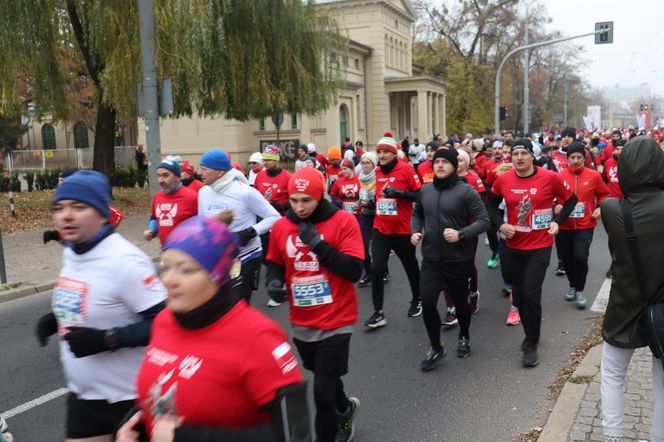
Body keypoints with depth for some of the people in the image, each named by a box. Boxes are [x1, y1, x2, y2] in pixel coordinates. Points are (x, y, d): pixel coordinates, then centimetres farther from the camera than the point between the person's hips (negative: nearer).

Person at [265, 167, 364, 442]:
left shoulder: (344, 221, -13)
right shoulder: (281, 226, -1)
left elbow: (354, 271, -18)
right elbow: (274, 263, 14)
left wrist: (318, 244, -25)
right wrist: (274, 281, -8)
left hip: (335, 322, -5)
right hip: (301, 322, 5)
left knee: (322, 393, -3)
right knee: (324, 379, 26)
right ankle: (345, 409, 57)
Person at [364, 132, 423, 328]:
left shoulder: (406, 169, -12)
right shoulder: (377, 171, 5)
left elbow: (421, 195, -14)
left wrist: (399, 193, -24)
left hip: (402, 229, -4)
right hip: (380, 229, 4)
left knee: (410, 267, 15)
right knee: (376, 268, -7)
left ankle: (416, 301, 39)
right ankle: (378, 313, 2)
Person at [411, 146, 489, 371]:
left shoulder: (466, 191, -11)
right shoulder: (425, 191, 4)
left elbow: (483, 220, -12)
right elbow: (417, 214, 21)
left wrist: (461, 234, -25)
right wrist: (416, 232, 2)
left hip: (458, 259, -3)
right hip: (431, 259, 3)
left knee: (460, 301, 15)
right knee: (427, 303, -6)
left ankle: (464, 337, 42)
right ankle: (436, 347, 14)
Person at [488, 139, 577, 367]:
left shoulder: (550, 178, -10)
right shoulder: (503, 180, -4)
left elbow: (571, 199, 5)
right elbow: (492, 205, 13)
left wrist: (557, 221, -6)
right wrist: (500, 225, -4)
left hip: (540, 247, -3)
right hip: (512, 247, 3)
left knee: (530, 295, -10)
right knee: (518, 295, 12)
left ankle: (531, 345, 7)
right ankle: (530, 334, 34)